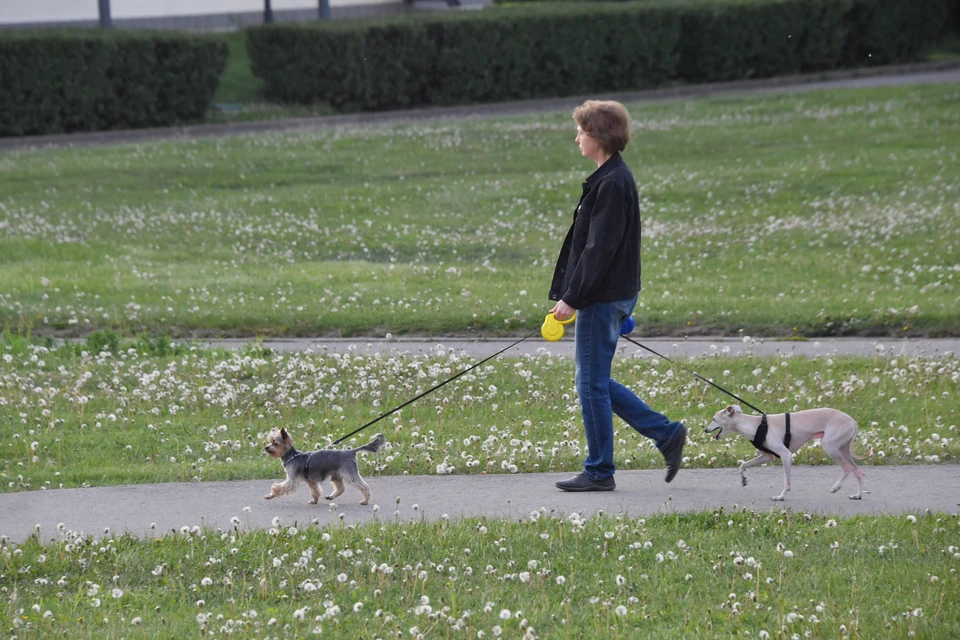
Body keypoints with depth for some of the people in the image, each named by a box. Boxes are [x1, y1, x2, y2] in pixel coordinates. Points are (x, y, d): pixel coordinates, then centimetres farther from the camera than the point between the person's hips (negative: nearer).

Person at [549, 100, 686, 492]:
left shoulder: (613, 183, -18)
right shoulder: (612, 178, 14)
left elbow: (600, 249, -22)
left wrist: (572, 298, -20)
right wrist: (571, 295, 20)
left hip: (603, 298, -10)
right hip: (607, 297, 10)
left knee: (592, 383, -2)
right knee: (594, 382, 15)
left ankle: (599, 472, 6)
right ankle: (667, 434, 17)